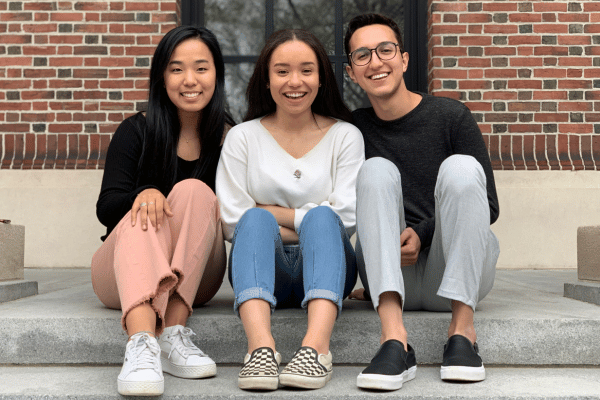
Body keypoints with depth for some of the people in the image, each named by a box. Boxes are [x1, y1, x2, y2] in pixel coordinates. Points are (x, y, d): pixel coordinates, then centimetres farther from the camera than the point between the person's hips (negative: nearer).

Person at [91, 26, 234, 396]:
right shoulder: (137, 132, 1)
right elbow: (106, 208, -7)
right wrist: (142, 194, -27)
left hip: (194, 278, 1)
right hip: (122, 275, 0)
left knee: (194, 191, -24)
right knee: (143, 214, -31)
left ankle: (174, 332, -37)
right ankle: (141, 344, -55)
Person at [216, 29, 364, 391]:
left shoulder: (345, 136, 10)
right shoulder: (243, 137, 10)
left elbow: (347, 217, -2)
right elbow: (232, 221, 0)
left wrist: (277, 212, -3)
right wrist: (302, 225, -4)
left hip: (326, 266, 0)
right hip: (266, 269, 0)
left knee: (321, 217, -30)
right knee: (257, 220, -30)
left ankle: (317, 345, -52)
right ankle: (260, 344, -53)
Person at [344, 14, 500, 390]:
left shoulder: (451, 116, -1)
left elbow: (488, 207, -1)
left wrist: (422, 232, -15)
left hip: (460, 272, -1)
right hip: (395, 277, 2)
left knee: (460, 167, -23)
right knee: (377, 170, -22)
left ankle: (463, 326, -29)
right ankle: (394, 338, -39)